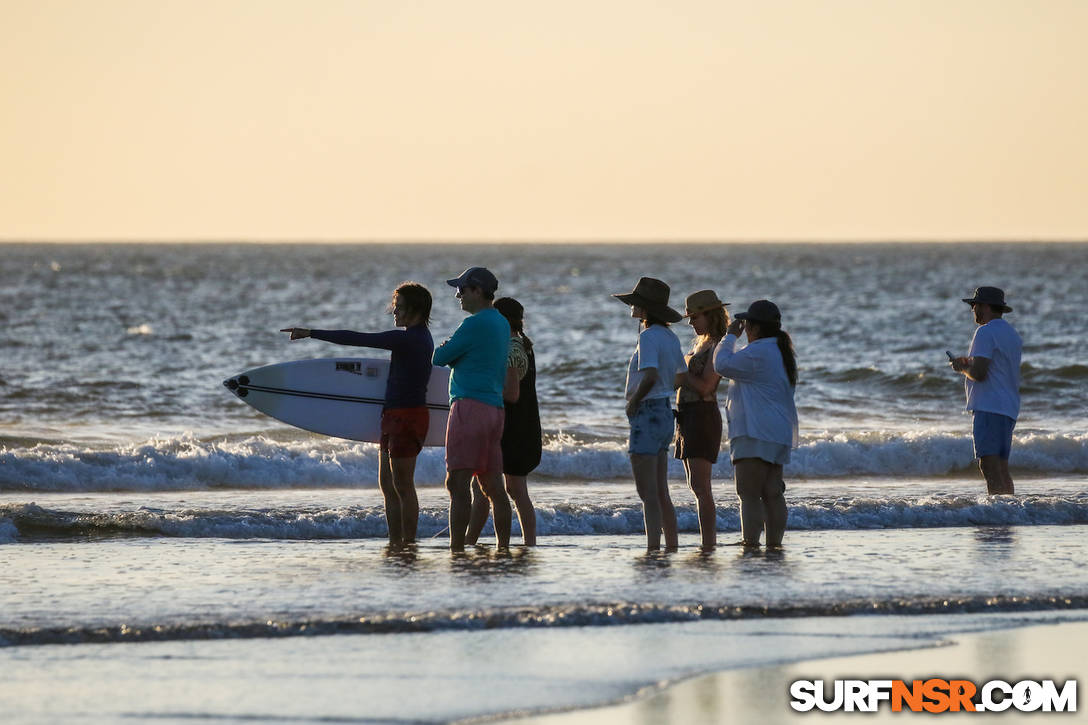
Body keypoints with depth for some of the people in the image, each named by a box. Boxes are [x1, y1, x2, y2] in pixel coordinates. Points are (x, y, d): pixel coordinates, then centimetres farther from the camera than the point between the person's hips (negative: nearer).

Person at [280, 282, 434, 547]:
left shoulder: (406, 339, -17)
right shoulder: (420, 336, 14)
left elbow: (355, 339, -19)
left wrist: (311, 333, -16)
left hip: (406, 417, -10)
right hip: (393, 416, 10)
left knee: (403, 486, -5)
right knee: (387, 484, 12)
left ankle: (409, 544, -1)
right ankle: (395, 542, 15)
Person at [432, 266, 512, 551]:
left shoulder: (476, 324, -11)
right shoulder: (502, 324, 18)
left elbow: (440, 357, -6)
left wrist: (441, 350, 15)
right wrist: (450, 350, 12)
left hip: (470, 405, -9)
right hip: (495, 408, 9)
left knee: (458, 482, -11)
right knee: (493, 485, 10)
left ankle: (456, 549, -16)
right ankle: (504, 548, 10)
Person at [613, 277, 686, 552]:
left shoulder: (649, 336, -15)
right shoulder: (670, 337, 11)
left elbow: (650, 376, -29)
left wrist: (633, 401, -13)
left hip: (647, 416, -9)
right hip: (665, 414, 9)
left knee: (648, 495, -8)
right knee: (661, 495, 14)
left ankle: (653, 549, -10)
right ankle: (671, 548, 16)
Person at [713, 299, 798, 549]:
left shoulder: (758, 353, -15)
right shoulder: (781, 352, 18)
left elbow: (723, 365, -12)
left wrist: (730, 336, -1)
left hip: (755, 434, -10)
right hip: (779, 434, 10)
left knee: (749, 494, -9)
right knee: (772, 494, 8)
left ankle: (750, 542, -13)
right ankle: (774, 543, 8)